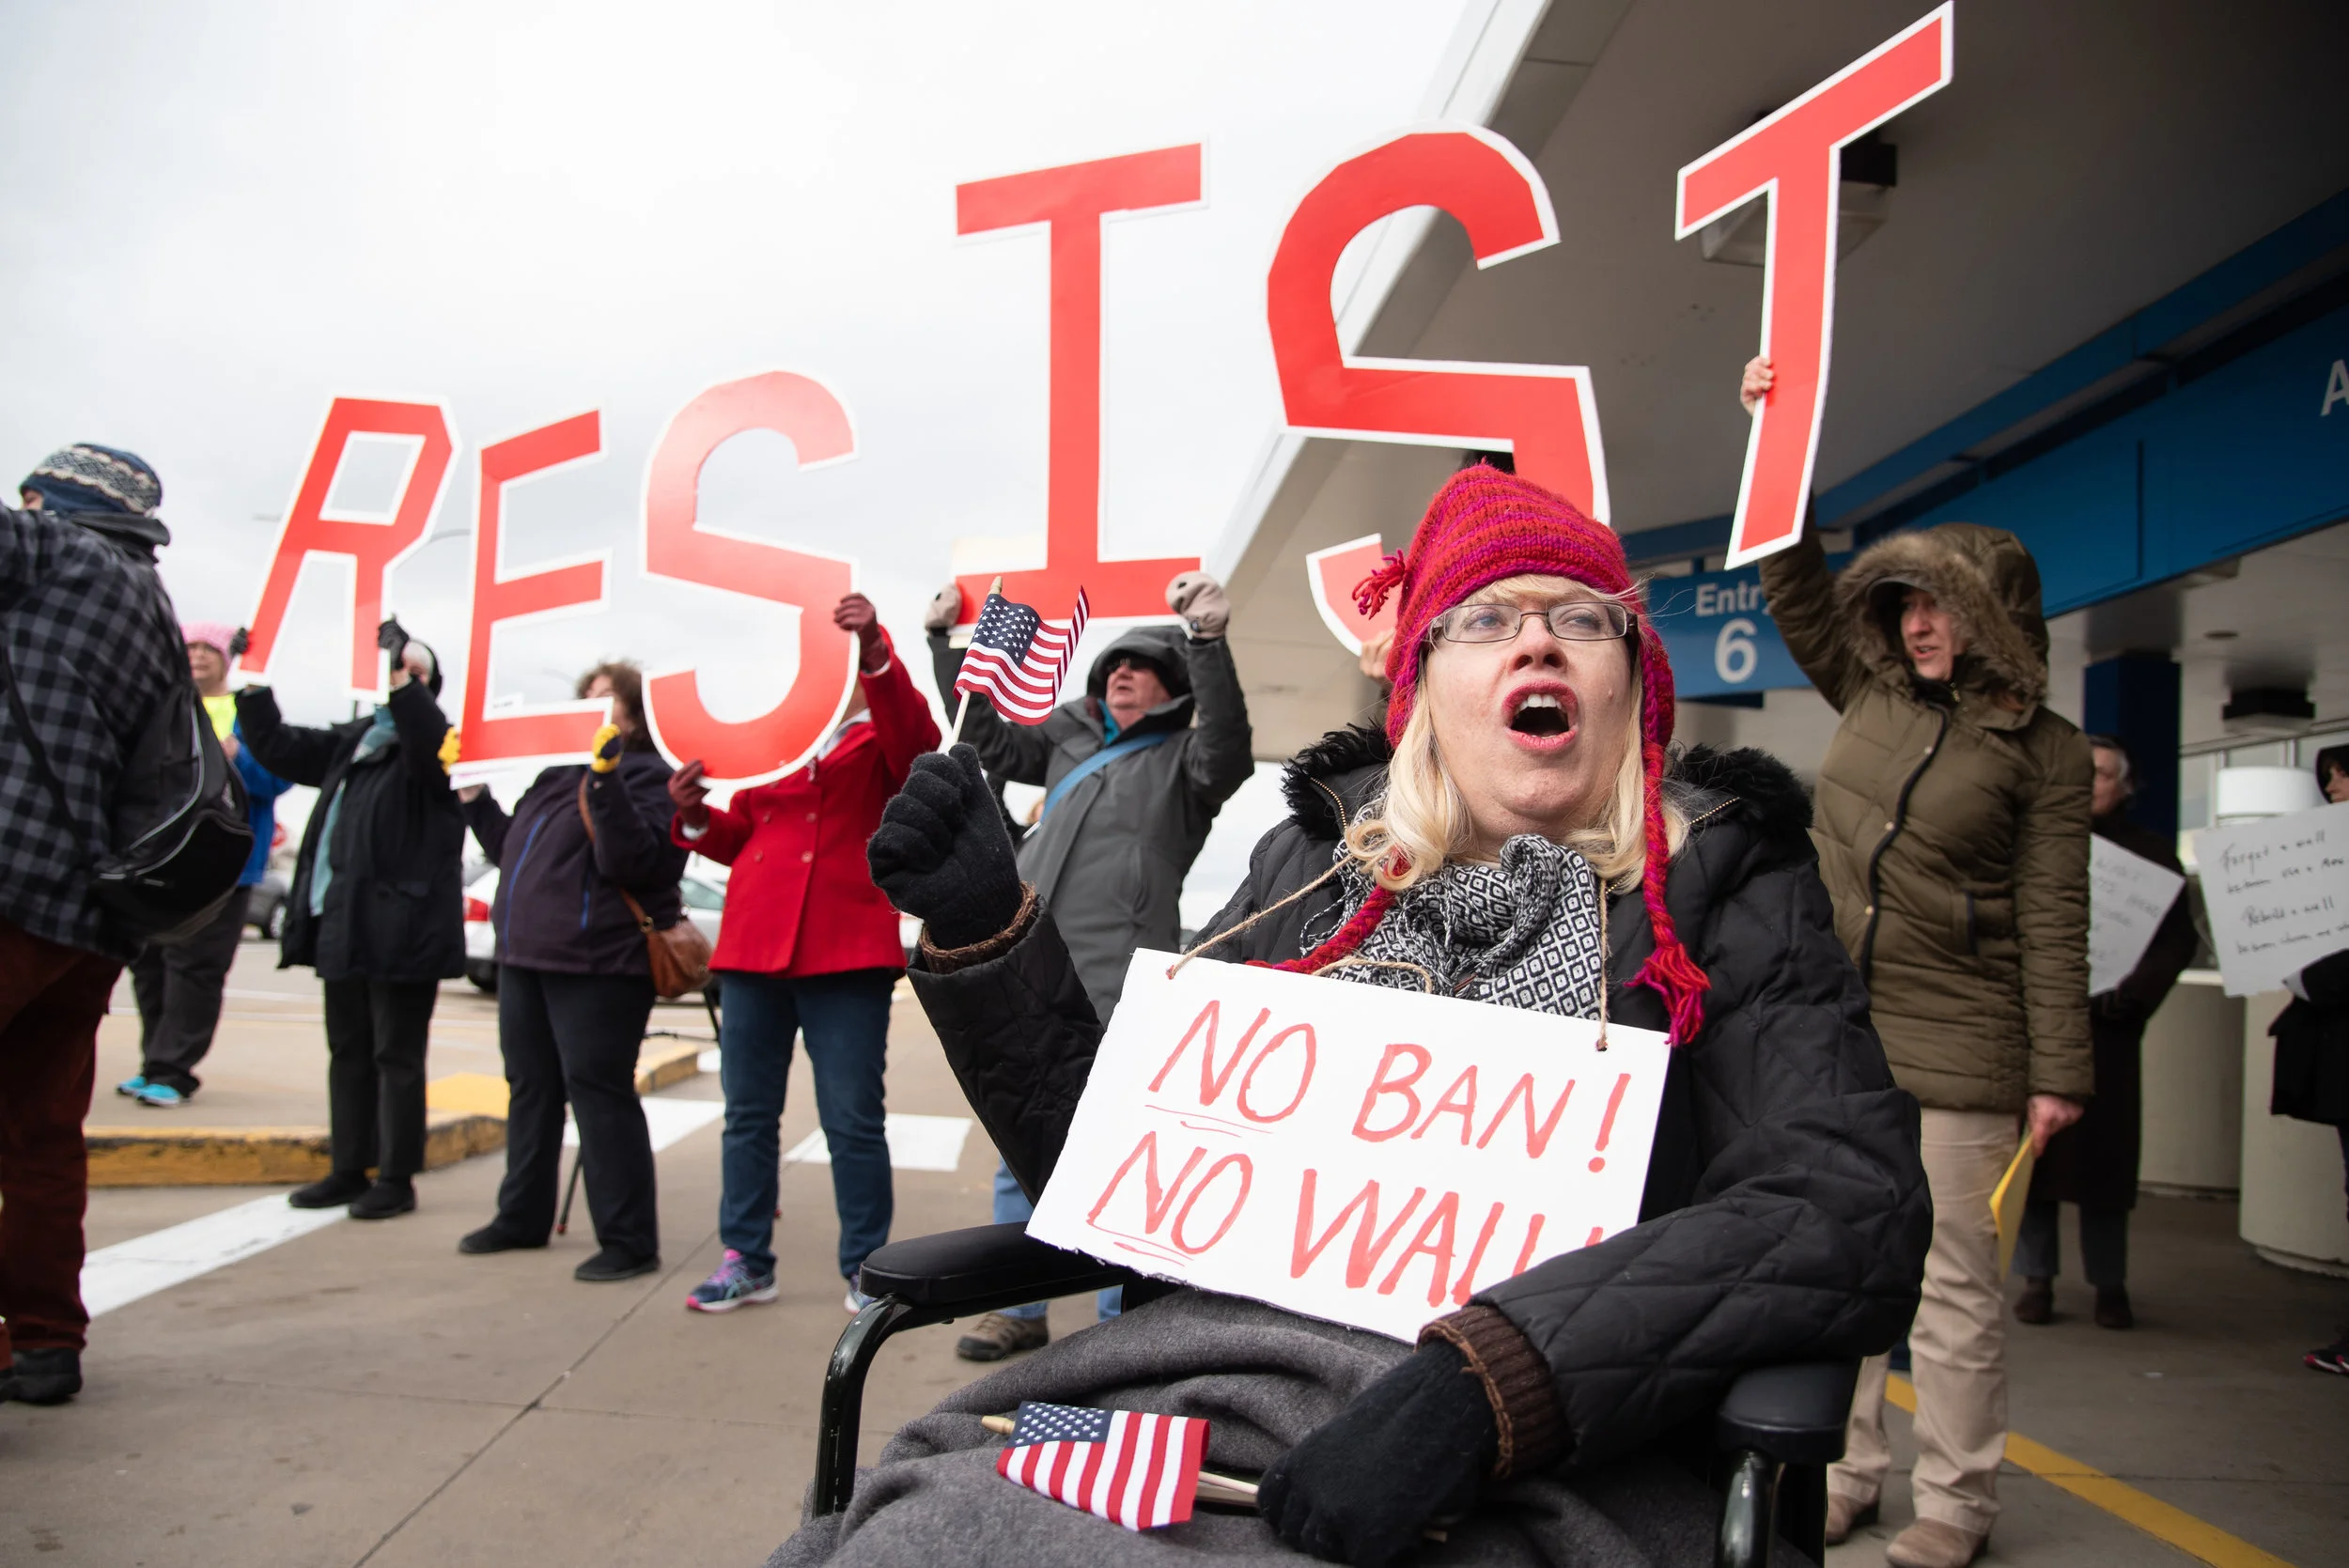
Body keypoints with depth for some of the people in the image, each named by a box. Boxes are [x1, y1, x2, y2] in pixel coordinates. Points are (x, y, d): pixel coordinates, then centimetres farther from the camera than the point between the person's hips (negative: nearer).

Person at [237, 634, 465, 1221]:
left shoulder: (433, 740, -7)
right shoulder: (352, 739, 17)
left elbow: (431, 748, -31)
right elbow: (281, 749, 24)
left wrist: (403, 683, -40)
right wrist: (252, 688, 14)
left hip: (400, 928, -8)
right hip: (343, 924, 9)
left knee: (396, 1056, -1)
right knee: (348, 1051, 15)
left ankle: (396, 1179, 8)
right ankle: (348, 1170, 26)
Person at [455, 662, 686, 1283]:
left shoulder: (645, 773, -6)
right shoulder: (560, 771, 20)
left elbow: (633, 859, -21)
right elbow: (511, 849, 28)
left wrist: (607, 780, -28)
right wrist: (473, 794, 20)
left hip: (596, 964, -9)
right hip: (526, 955, 9)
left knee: (599, 1093, -8)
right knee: (530, 1089, 17)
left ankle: (628, 1242, -1)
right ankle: (522, 1217, 32)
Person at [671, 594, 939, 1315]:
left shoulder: (879, 738, 5)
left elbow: (915, 740, -18)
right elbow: (742, 837, 20)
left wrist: (875, 651, -31)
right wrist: (696, 815, 0)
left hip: (843, 955, -5)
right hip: (753, 946, 5)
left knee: (852, 1120, -1)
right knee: (748, 1114, 11)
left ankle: (866, 1266, 13)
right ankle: (747, 1259, 23)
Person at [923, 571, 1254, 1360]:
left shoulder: (1182, 757, 2)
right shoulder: (1071, 739, 19)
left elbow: (1227, 751, -19)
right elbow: (986, 734, 28)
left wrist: (1208, 642, -32)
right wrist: (945, 639, 25)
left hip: (1119, 994, -6)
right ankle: (1019, 1311, 28)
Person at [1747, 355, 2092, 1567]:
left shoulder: (2043, 750, -2)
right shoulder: (1872, 692, 9)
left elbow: (2053, 922, -5)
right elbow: (1795, 584, 14)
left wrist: (2059, 1071, -8)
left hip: (1952, 1053, -5)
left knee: (1953, 1287, 4)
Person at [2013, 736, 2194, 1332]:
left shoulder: (2150, 855, 8)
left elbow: (2179, 941, 2)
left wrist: (2133, 995, -12)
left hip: (2106, 1024, 0)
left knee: (2104, 1147, 3)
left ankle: (2110, 1283, 16)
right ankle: (2037, 1278, 10)